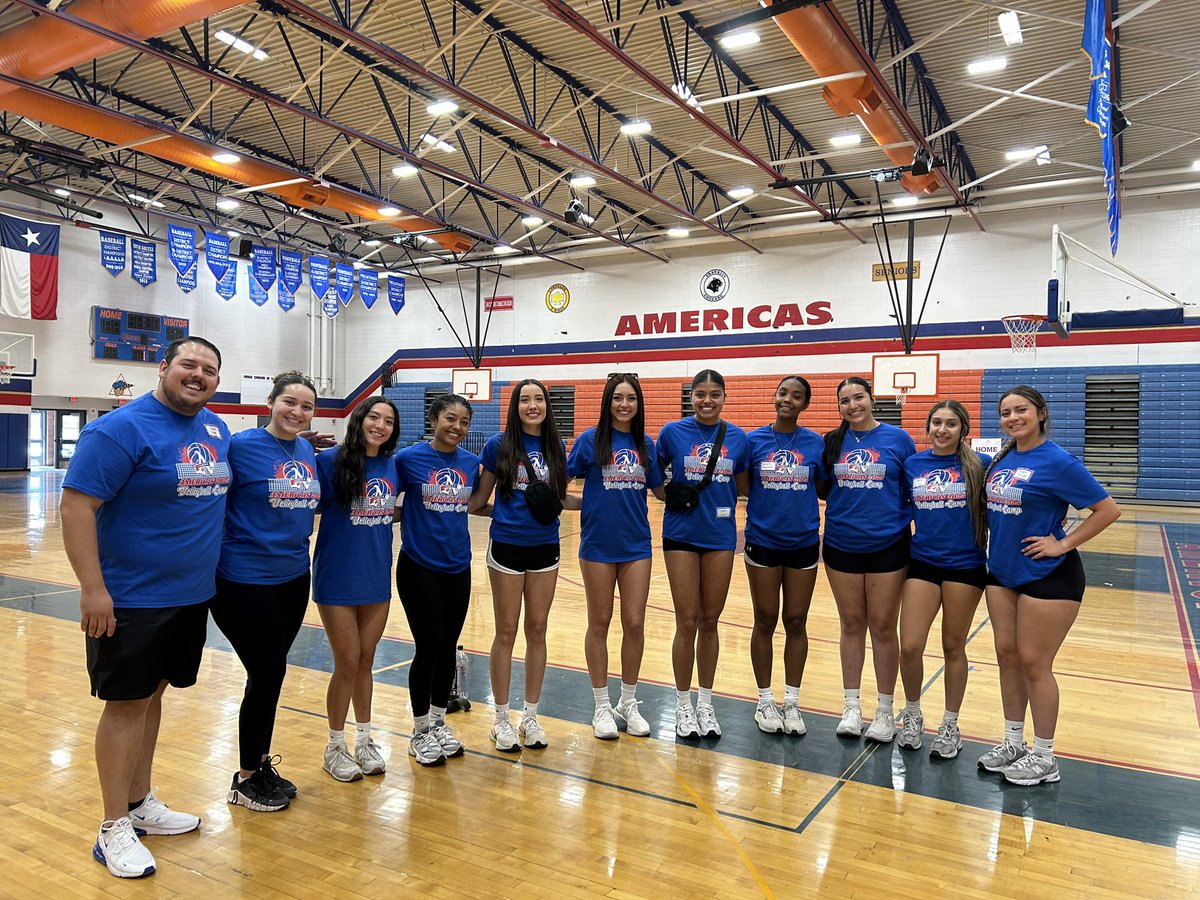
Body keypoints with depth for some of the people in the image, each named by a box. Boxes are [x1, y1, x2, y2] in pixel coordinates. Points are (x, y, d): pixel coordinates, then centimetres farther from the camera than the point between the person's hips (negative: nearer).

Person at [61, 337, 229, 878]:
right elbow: (76, 506, -18)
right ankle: (114, 829, 17)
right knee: (125, 703, 3)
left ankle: (140, 803, 32)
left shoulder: (216, 430, 6)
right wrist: (92, 588, -21)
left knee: (152, 695, 17)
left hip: (192, 595, 7)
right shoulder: (122, 429, -15)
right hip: (133, 599, -7)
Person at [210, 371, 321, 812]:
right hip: (245, 581, -6)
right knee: (267, 675, 1)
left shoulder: (307, 452, 5)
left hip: (293, 578, 6)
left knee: (269, 675, 17)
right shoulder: (242, 446, -14)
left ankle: (262, 765, 33)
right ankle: (246, 779, 21)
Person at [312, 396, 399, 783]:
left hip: (377, 578, 5)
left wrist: (390, 512, 3)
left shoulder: (391, 465, 4)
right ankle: (335, 747, 23)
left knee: (365, 662, 15)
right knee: (347, 664, 4)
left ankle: (364, 740, 31)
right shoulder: (331, 461, -12)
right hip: (338, 580, -5)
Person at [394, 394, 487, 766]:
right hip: (419, 567, -4)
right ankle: (420, 732, 20)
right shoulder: (408, 458, -10)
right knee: (428, 647, 0)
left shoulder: (472, 462, 2)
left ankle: (439, 723, 31)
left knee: (448, 647, 12)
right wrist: (409, 518, -16)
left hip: (457, 567, 4)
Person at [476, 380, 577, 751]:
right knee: (506, 633, 6)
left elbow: (561, 497, 10)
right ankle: (502, 720, 21)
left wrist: (593, 500, -6)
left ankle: (530, 717, 25)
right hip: (507, 547, -3)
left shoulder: (555, 447, 3)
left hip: (545, 547, 3)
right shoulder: (498, 444, -5)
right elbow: (480, 499, 0)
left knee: (537, 631, 10)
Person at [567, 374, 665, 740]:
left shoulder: (646, 445, 5)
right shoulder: (590, 439, -4)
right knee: (599, 624, 8)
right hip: (598, 545, -2)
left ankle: (629, 703, 24)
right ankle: (602, 706, 23)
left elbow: (661, 490, 12)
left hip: (636, 545, 3)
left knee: (635, 623, 5)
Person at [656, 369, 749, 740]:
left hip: (720, 536, 2)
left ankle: (705, 703, 25)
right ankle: (683, 705, 18)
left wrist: (725, 501, -3)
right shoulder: (673, 432, -3)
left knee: (709, 622, 10)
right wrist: (672, 494, -8)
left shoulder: (737, 437, 2)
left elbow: (745, 484, 12)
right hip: (682, 535, -2)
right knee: (687, 623, 1)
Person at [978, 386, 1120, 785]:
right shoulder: (1002, 459, 5)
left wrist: (1063, 544, -14)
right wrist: (996, 546, 7)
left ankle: (1044, 758, 17)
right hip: (1002, 571, 7)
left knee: (1034, 663, 0)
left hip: (1047, 576, -7)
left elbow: (1108, 509, -13)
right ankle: (1013, 744, 26)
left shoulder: (1057, 461, -15)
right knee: (1007, 656, 12)